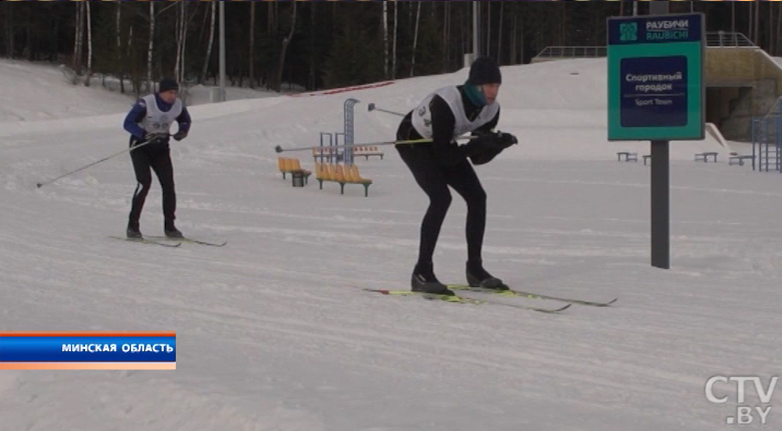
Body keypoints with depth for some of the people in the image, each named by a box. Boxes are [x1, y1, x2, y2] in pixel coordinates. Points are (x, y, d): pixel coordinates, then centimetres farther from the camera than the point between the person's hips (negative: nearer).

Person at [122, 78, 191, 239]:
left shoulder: (178, 105, -8)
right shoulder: (145, 103, -23)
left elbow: (185, 120, 12)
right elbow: (128, 123, -23)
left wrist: (183, 131, -10)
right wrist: (145, 135, -38)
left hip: (161, 148, 5)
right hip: (140, 146, -5)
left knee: (168, 184, -5)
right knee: (144, 182, -20)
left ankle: (169, 226, 7)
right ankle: (133, 225, -14)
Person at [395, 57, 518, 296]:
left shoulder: (491, 109, -17)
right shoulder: (445, 104, -37)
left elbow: (478, 158, -10)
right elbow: (444, 156, -35)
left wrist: (499, 144, -27)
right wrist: (477, 143, -44)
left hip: (441, 143, 7)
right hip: (413, 140, -7)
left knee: (477, 196, -4)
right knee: (441, 198, -25)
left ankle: (474, 268, 7)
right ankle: (421, 273, -23)